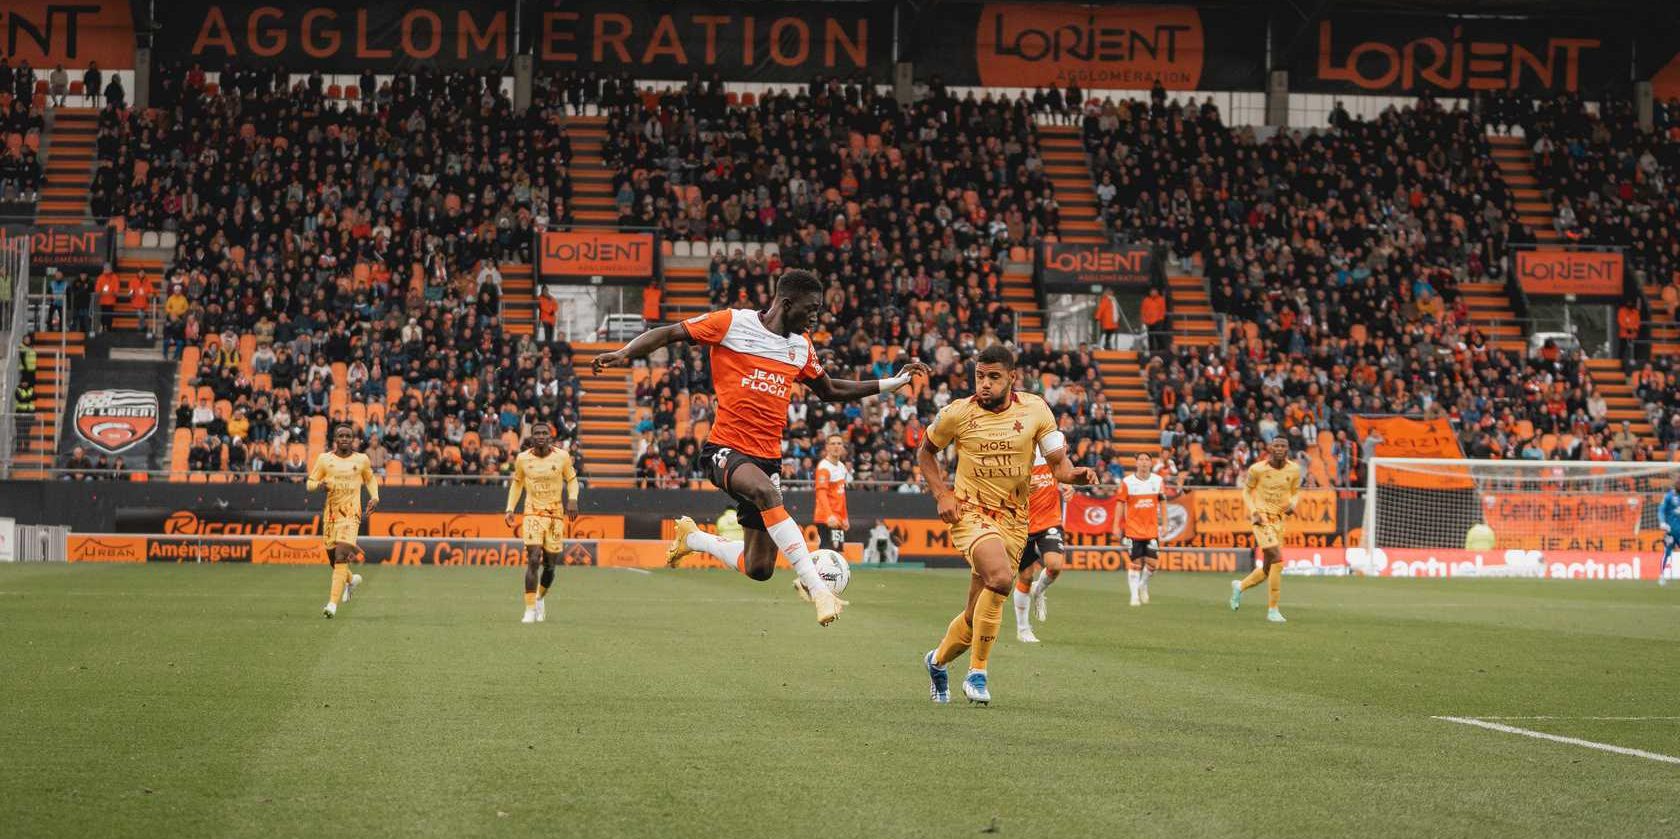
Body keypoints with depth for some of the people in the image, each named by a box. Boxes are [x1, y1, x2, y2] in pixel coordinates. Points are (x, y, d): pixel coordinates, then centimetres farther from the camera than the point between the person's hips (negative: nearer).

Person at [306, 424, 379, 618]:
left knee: (341, 556, -18)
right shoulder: (324, 459, 4)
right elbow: (309, 483, 9)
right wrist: (319, 484, -14)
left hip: (351, 513, -3)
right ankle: (351, 579, 46)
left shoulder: (361, 459, 5)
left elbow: (370, 479, 22)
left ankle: (333, 603, -22)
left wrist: (374, 497, 5)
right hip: (330, 513, 3)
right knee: (332, 556, 11)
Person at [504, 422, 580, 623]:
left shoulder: (562, 457, -3)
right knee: (533, 560, -16)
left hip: (556, 515, 1)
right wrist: (510, 509, 7)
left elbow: (571, 478, 10)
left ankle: (540, 598, 34)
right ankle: (530, 610, -14)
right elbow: (517, 482, 14)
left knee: (549, 564, 6)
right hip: (532, 514, -1)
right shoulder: (522, 459, -1)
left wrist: (572, 499, -7)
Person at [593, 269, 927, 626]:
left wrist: (896, 381, 21)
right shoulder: (732, 323, -5)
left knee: (759, 570, 2)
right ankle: (817, 589, -41)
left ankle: (693, 538, 32)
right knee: (767, 493, -39)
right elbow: (670, 333, -5)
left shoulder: (801, 346, 13)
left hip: (768, 458, 6)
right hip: (725, 448, -6)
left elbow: (829, 392, 25)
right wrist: (624, 353, -21)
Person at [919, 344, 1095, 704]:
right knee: (1000, 577, -32)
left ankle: (938, 660, 41)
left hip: (1014, 520, 3)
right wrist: (941, 495, -2)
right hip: (971, 513, -3)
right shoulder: (957, 414, -6)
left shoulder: (1035, 410, -2)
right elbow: (925, 452, 11)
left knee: (978, 613, 9)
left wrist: (1075, 473, -22)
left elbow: (1058, 463, 1)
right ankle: (977, 674, -19)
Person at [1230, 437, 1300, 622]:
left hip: (1279, 519, 5)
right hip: (1262, 518, -5)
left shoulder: (1294, 470, 2)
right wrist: (1253, 512, -10)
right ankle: (1272, 610, -13)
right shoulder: (1257, 469, -7)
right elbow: (1247, 491, 5)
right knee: (1277, 560, -20)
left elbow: (1296, 492, 15)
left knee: (1268, 569, 10)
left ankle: (1240, 586, 40)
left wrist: (1292, 504, -8)